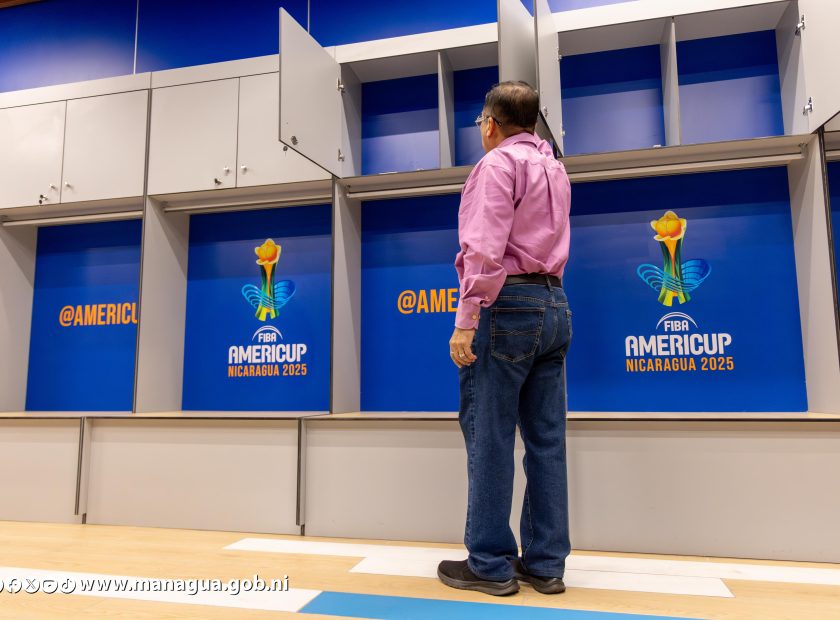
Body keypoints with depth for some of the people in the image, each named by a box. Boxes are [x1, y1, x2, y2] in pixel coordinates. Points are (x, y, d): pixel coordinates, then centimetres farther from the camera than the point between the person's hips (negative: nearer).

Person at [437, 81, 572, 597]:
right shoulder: (554, 168, 22)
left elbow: (485, 248, -16)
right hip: (554, 306, 8)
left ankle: (491, 565, 5)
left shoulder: (497, 163, -2)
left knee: (490, 438, -3)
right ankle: (546, 563, 14)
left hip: (508, 305, -8)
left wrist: (466, 319, -18)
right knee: (547, 440, 7)